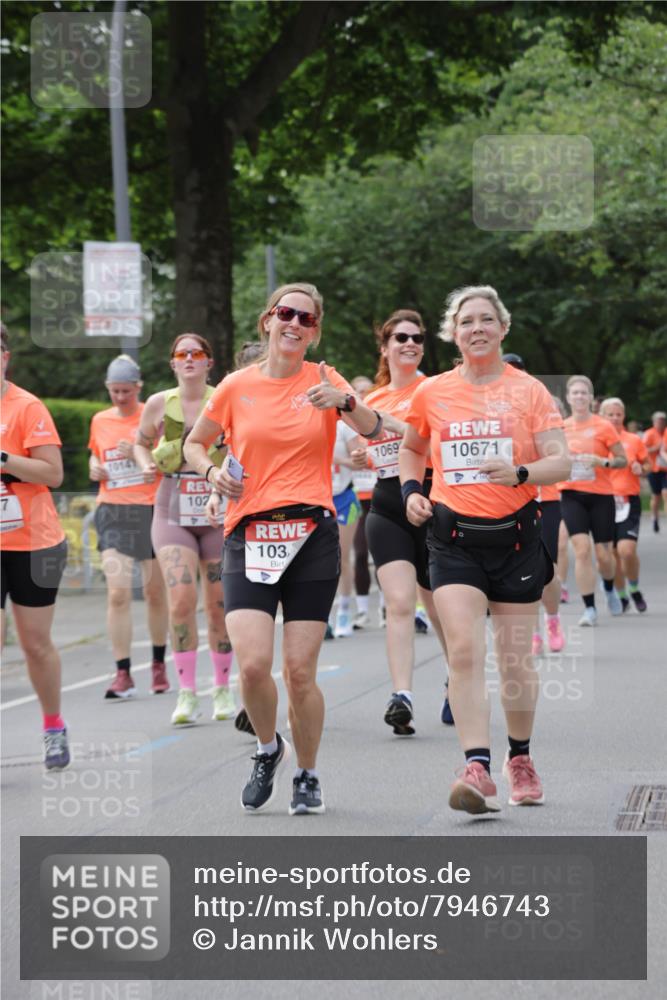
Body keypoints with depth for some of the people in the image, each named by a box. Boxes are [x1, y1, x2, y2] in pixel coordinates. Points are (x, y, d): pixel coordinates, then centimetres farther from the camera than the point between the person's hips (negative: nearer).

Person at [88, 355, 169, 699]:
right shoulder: (100, 421, 9)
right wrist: (95, 468, 3)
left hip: (151, 509, -2)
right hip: (113, 512, 2)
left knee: (155, 593, 9)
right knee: (117, 593, -10)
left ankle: (159, 664, 26)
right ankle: (123, 674, -8)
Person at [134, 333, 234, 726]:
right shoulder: (159, 404, 4)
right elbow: (141, 444, 19)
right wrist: (148, 465, -1)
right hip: (173, 511, 0)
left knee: (219, 605, 4)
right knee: (181, 597, -16)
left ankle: (223, 690, 21)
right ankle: (188, 693, -9)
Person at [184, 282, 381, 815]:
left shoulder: (323, 380, 4)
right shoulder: (237, 387, 6)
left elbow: (373, 430, -11)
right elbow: (194, 442, 20)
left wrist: (345, 401, -30)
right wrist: (212, 472, 0)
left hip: (313, 535, 0)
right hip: (249, 535, 0)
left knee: (300, 670, -2)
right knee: (253, 663, -14)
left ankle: (308, 776, 20)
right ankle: (269, 748, 17)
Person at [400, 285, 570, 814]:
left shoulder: (529, 390, 1)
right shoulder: (432, 393, 6)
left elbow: (561, 462, -5)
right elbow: (411, 448, 24)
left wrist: (520, 473, -24)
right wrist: (411, 489, 5)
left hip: (516, 536, 0)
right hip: (455, 537, 0)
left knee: (517, 659, 6)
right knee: (464, 649, -16)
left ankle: (521, 758, 28)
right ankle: (478, 769, -21)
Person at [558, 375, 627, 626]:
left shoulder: (603, 426, -4)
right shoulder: (562, 427, 5)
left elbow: (622, 460, -2)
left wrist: (603, 462, -19)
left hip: (600, 495, -2)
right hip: (572, 495, 2)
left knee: (603, 555, 2)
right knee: (581, 549, -14)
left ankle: (610, 589, 36)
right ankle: (589, 609, -9)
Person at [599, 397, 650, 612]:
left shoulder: (634, 440, 3)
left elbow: (648, 464, 12)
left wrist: (641, 469, -9)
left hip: (628, 501, -2)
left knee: (627, 550, -16)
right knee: (612, 553, 5)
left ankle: (634, 590, 8)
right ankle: (621, 596, 22)